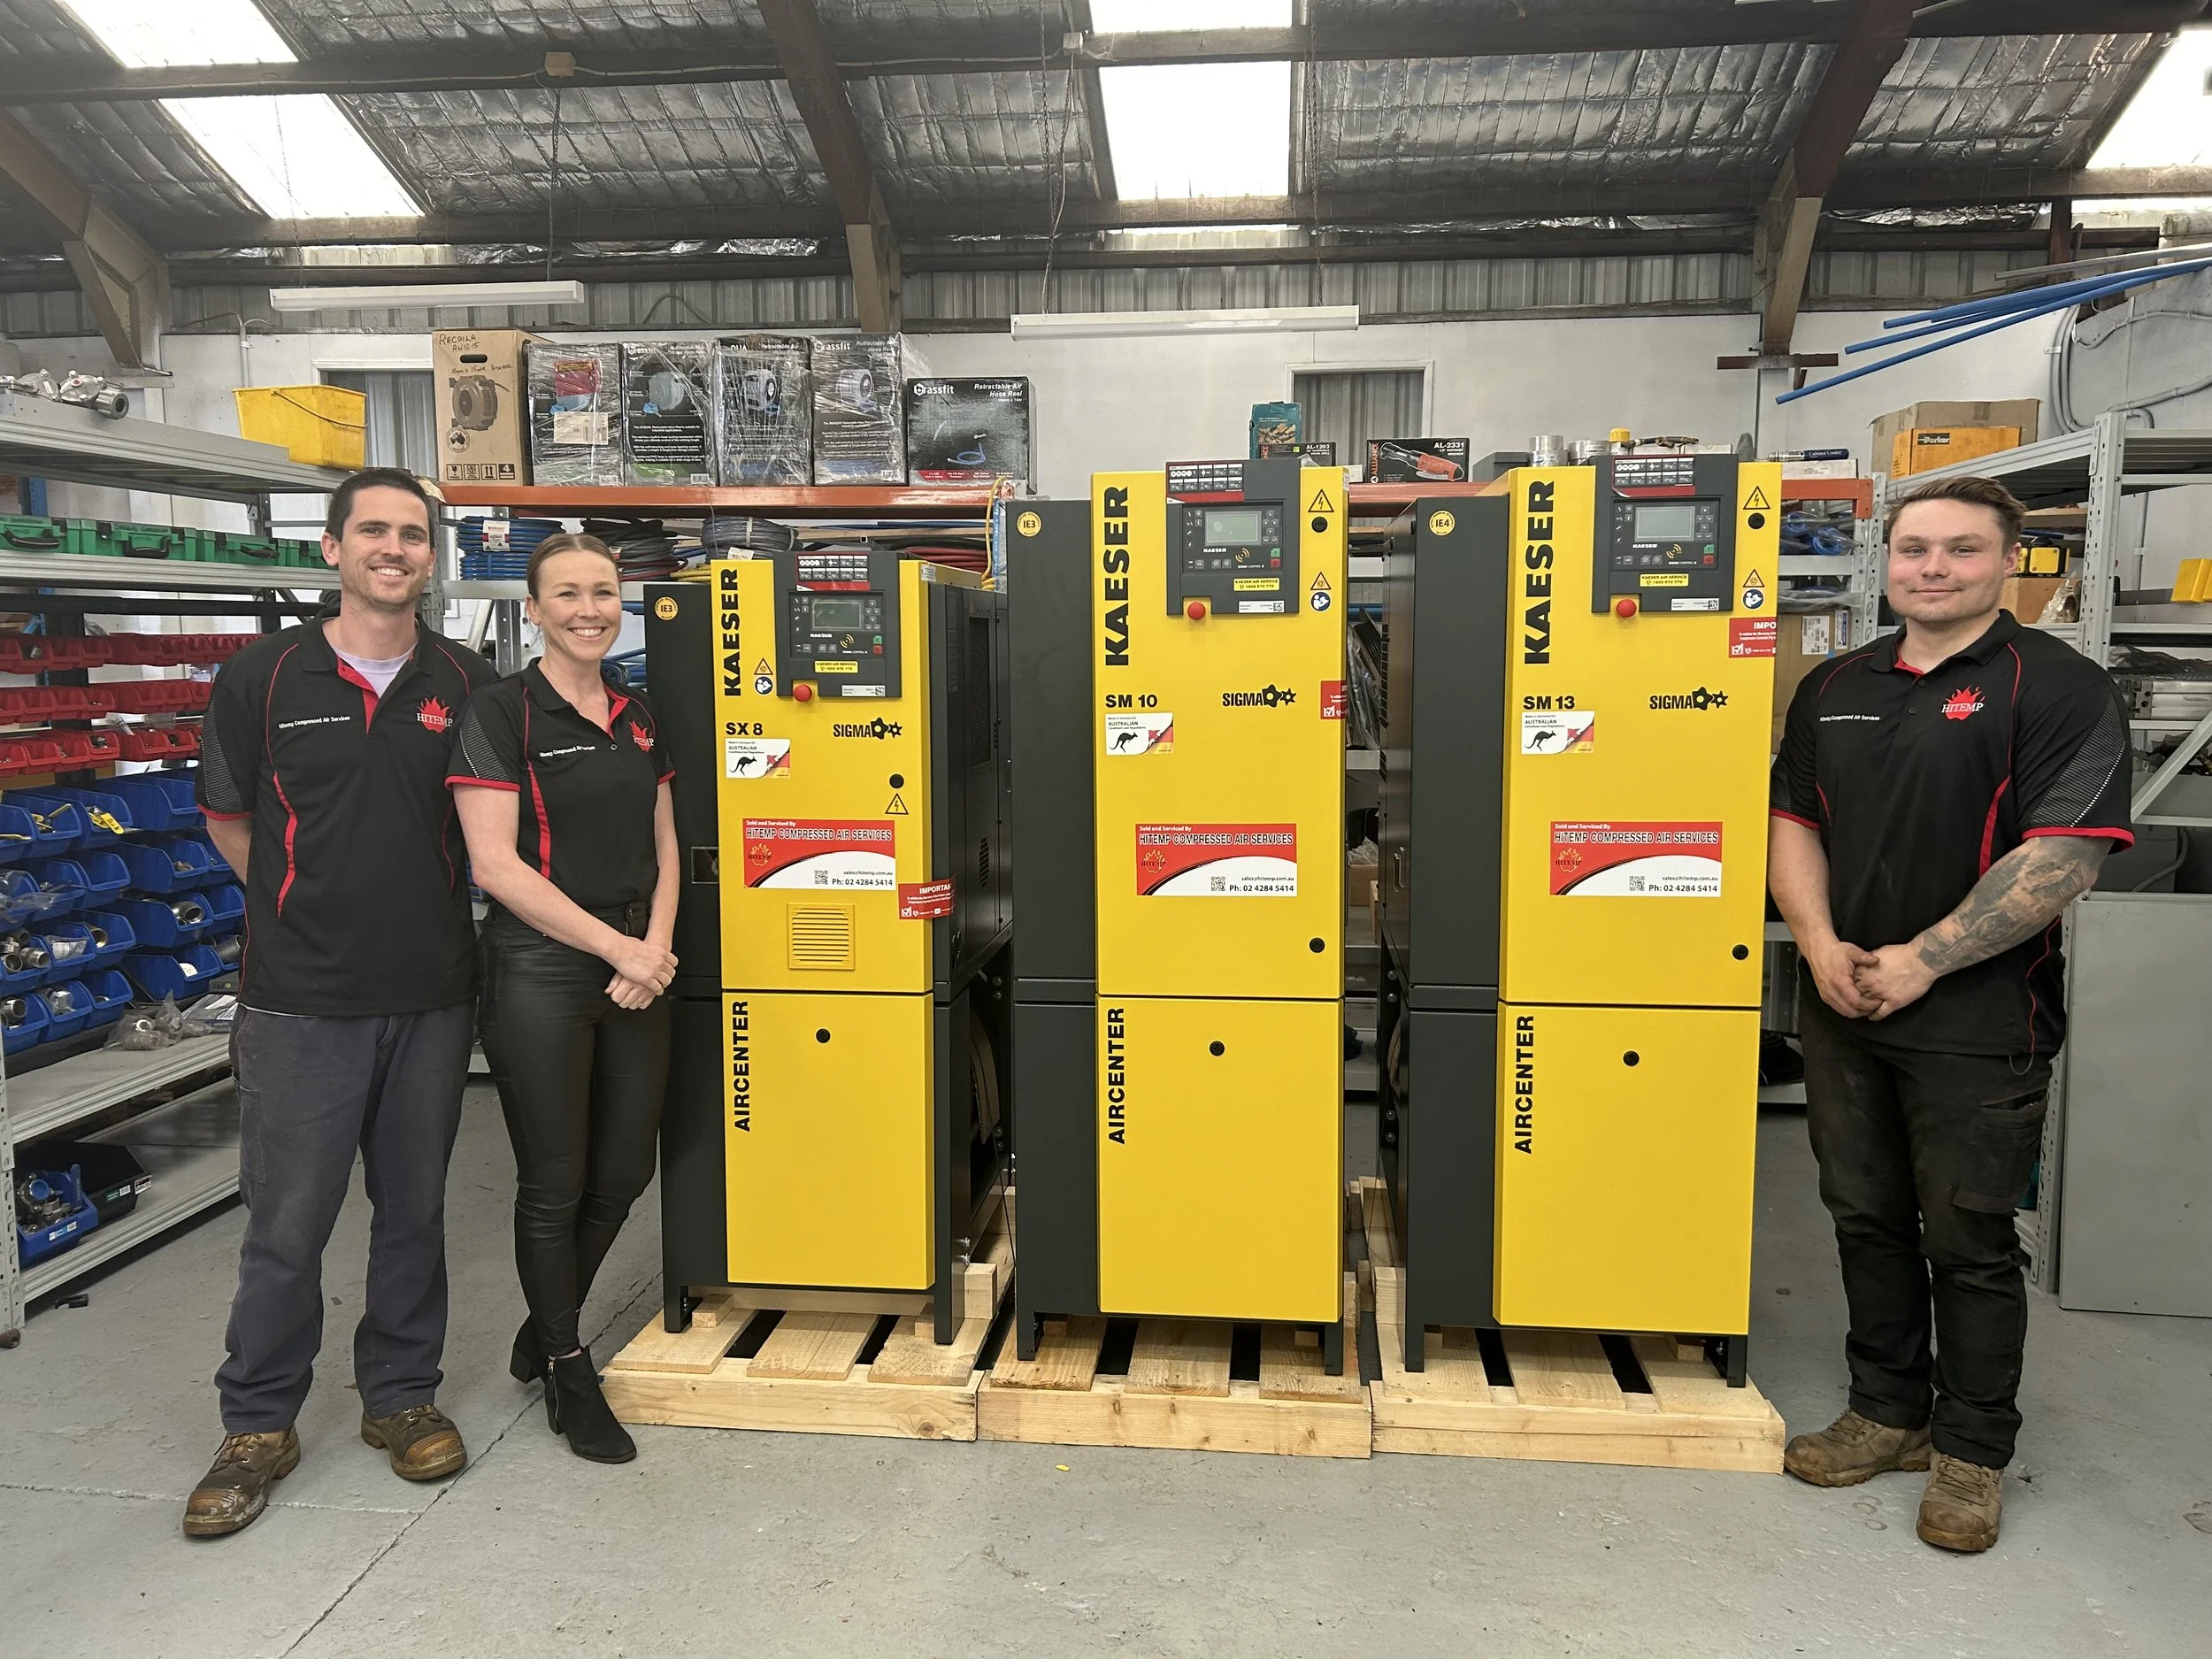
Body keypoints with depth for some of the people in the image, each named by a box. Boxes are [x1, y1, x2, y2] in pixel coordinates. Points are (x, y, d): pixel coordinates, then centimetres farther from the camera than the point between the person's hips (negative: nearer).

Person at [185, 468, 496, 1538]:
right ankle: (258, 1427, 24)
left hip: (433, 995, 2)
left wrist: (420, 903, 6)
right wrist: (315, 909, 6)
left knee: (414, 1209, 13)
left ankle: (401, 1395, 30)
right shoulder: (263, 679, -2)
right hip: (303, 1000, -2)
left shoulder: (466, 685, 3)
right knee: (286, 1222, 5)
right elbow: (228, 819, 8)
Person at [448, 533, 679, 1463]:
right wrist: (617, 947, -15)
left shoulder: (637, 719, 10)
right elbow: (496, 864, -15)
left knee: (624, 1171, 13)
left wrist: (657, 949, -4)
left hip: (638, 968, 6)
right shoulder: (501, 713, -8)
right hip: (540, 973, -6)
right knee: (555, 1183, 5)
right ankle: (567, 1371, 25)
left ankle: (543, 1332, 37)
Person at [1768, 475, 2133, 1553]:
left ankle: (1973, 1453, 23)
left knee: (1969, 1241, 6)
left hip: (1977, 1020, -5)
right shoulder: (1834, 689, 11)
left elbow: (2062, 858, -15)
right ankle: (1888, 1412, 31)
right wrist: (1820, 944, -6)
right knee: (1866, 1219, 14)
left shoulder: (2060, 689, -7)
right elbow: (1793, 823, 11)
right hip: (1843, 1009, 5)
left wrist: (1919, 961, -17)